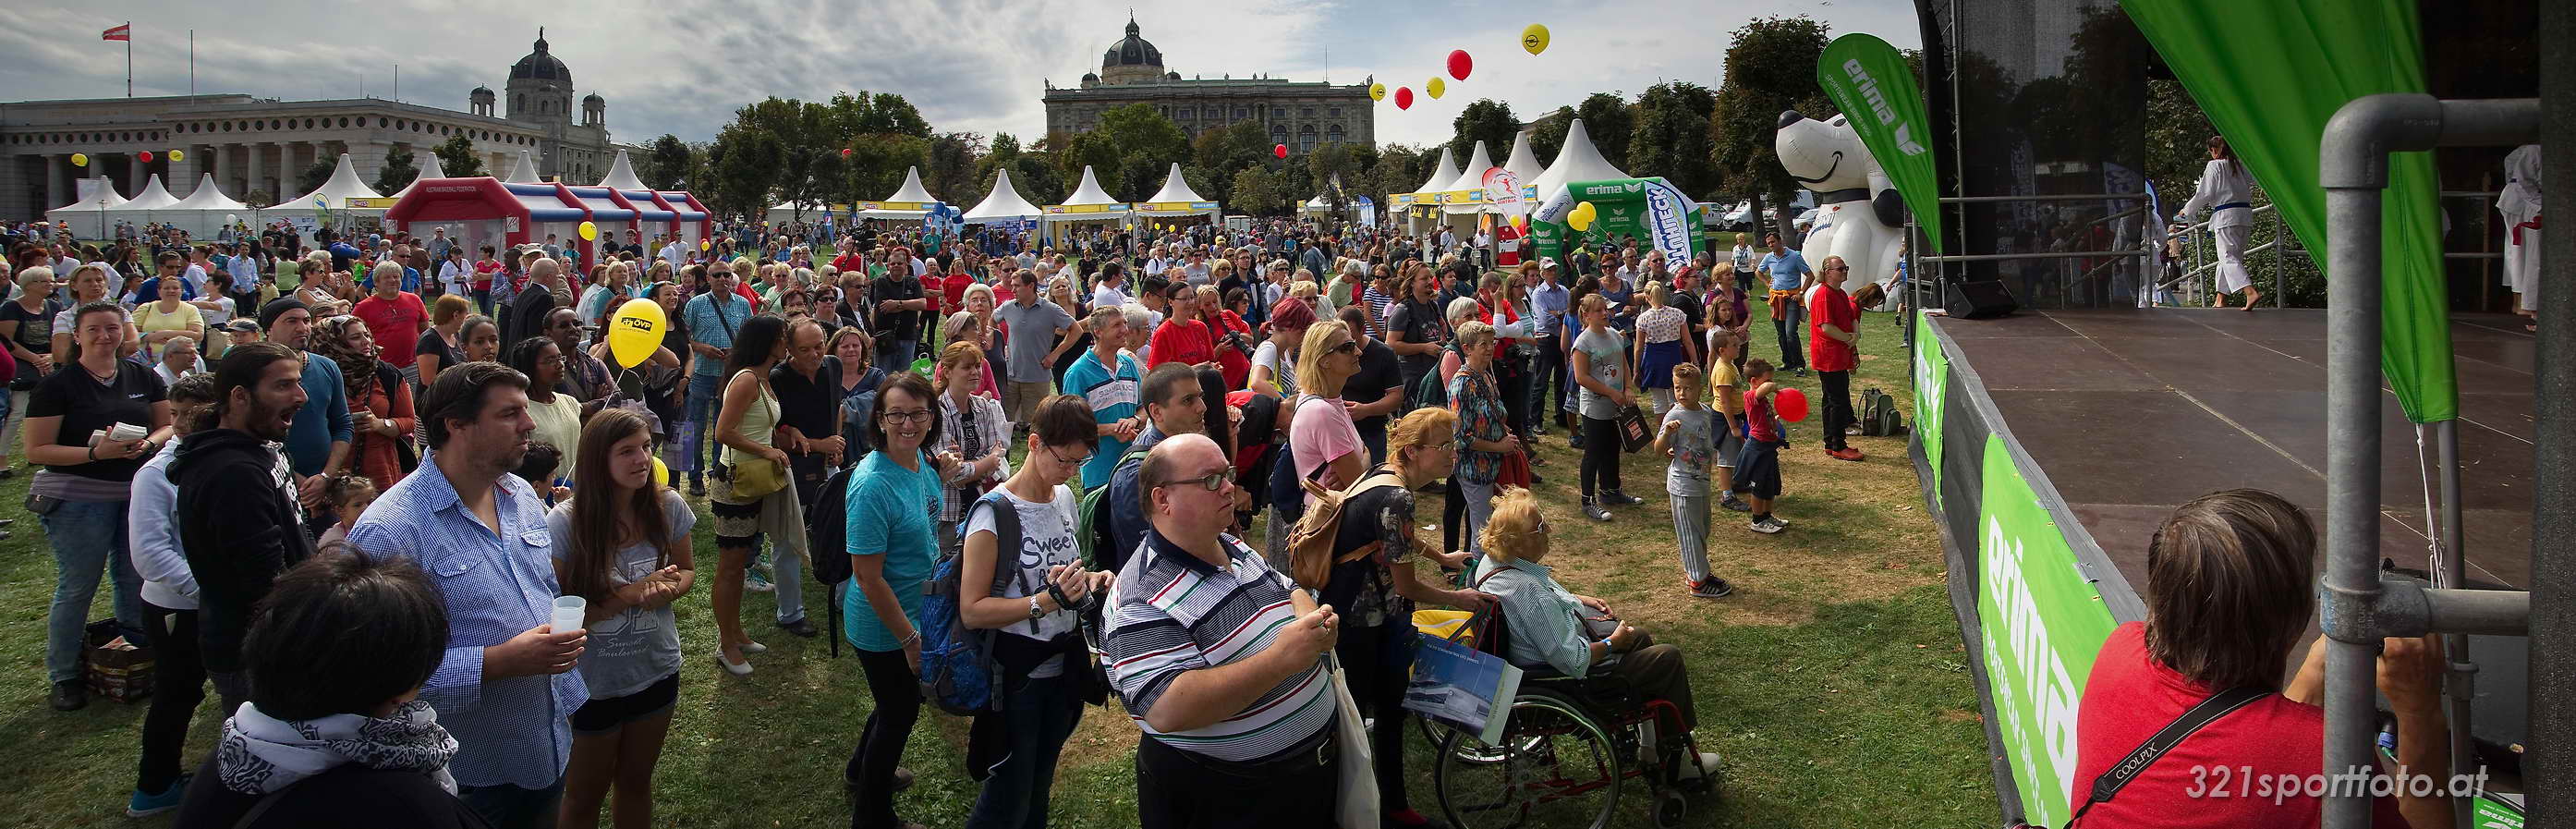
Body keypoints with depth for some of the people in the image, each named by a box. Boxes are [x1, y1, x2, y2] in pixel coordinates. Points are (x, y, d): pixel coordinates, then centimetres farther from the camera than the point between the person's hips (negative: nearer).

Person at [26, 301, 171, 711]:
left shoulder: (143, 377, 6)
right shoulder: (57, 385, -8)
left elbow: (167, 425, 12)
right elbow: (37, 450, -10)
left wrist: (149, 442, -10)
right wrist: (95, 452, -23)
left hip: (138, 493, 4)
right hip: (78, 498, -4)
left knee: (136, 581, 13)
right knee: (76, 587, 4)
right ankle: (64, 676, 18)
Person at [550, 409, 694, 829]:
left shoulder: (668, 507, -12)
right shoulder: (564, 522, -23)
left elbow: (687, 570, 5)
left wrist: (668, 590, -18)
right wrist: (630, 594, -27)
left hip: (657, 670, 3)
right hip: (593, 681, -3)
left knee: (636, 783, 25)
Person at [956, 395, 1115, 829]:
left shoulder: (1064, 498, 3)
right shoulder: (994, 513, -20)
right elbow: (972, 610, -21)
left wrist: (1090, 580, -2)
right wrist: (1047, 600, -30)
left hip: (1062, 667, 7)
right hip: (1016, 675, -7)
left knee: (1039, 786, 22)